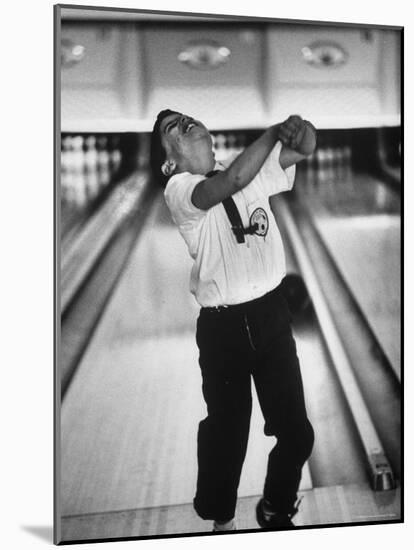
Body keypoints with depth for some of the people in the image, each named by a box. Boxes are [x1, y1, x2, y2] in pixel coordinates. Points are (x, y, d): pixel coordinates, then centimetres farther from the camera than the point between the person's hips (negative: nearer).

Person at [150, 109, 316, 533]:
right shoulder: (178, 189, -13)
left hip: (271, 312, 5)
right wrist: (276, 130, -24)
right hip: (223, 325, -4)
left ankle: (276, 512, 39)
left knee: (296, 432, 11)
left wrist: (301, 128, -20)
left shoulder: (253, 171, 6)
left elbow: (304, 149, 3)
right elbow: (233, 180, -32)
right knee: (226, 433, 11)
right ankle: (221, 521, 39)